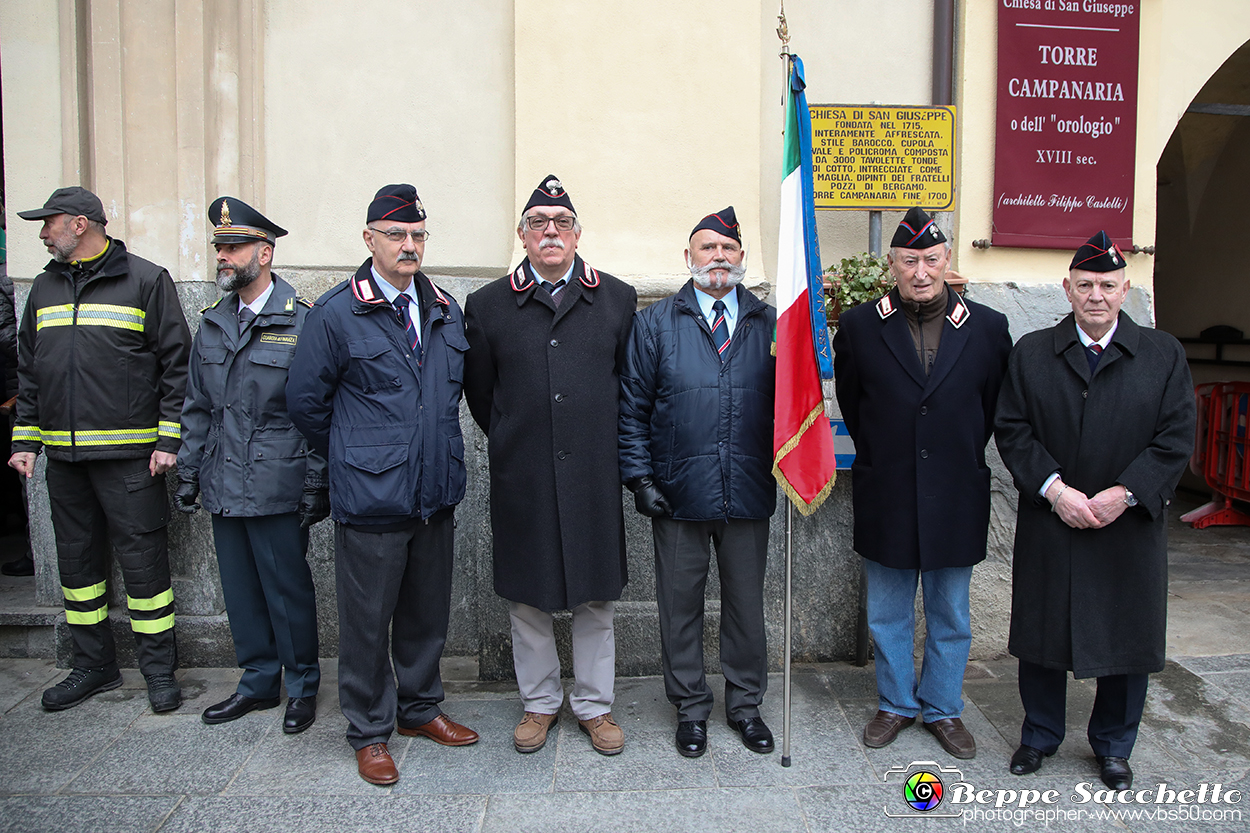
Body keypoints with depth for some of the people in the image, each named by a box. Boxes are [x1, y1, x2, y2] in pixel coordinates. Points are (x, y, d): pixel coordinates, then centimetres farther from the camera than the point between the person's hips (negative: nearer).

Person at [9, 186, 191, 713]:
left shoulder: (145, 281, -3)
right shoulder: (45, 287, 15)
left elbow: (176, 362, -5)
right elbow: (28, 370, 19)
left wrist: (169, 439, -10)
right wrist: (25, 440, 13)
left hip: (129, 455, -6)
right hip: (64, 456, 6)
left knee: (142, 560, -2)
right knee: (77, 560, 13)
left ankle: (159, 670, 12)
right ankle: (94, 666, 27)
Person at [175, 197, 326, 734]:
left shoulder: (302, 321, -7)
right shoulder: (213, 323, 12)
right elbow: (198, 407, 17)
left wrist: (317, 482, -11)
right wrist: (189, 472, 13)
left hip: (277, 487, -6)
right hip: (224, 485, 6)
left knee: (288, 589, 4)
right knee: (240, 590, 14)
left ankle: (303, 687, 22)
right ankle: (259, 683, 30)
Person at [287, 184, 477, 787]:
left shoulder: (446, 312, 8)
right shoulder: (335, 313, -8)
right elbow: (305, 399, -2)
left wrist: (440, 455, 14)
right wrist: (352, 456, 5)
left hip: (436, 494, 5)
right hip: (370, 499, -5)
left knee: (427, 613, 17)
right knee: (366, 620, 7)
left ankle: (420, 709, 37)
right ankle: (369, 732, 25)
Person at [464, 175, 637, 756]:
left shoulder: (617, 299, 4)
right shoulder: (487, 304, 3)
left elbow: (630, 382, 10)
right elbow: (479, 391, 10)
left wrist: (602, 442, 10)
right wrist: (511, 443, 11)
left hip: (595, 475, 0)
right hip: (521, 479, 0)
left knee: (595, 597, 10)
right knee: (526, 598, 11)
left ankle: (594, 704, 27)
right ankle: (540, 702, 30)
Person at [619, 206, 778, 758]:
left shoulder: (770, 322, 6)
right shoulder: (655, 323, 3)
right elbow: (633, 408, 1)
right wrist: (640, 477, -5)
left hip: (749, 491, 1)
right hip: (678, 494, -1)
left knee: (746, 603, 13)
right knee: (680, 605, 10)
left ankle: (745, 703, 32)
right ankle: (690, 708, 28)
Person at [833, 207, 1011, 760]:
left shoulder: (988, 329, -1)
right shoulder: (858, 326, -3)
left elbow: (993, 408, 9)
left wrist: (959, 459, 9)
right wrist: (884, 458, 9)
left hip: (956, 500, 1)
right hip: (886, 500, 0)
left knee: (950, 616, 14)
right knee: (888, 615, 13)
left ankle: (943, 709, 33)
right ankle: (896, 704, 32)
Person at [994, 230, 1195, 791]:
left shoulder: (1164, 354, 1)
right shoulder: (1031, 353, 2)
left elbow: (1176, 439, -3)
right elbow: (1013, 430, -3)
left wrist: (1123, 494, -14)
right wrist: (1055, 489, -15)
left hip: (1129, 527, 0)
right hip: (1049, 526, 0)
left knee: (1127, 638, 11)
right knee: (1041, 636, 11)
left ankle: (1113, 747, 33)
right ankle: (1040, 736, 31)